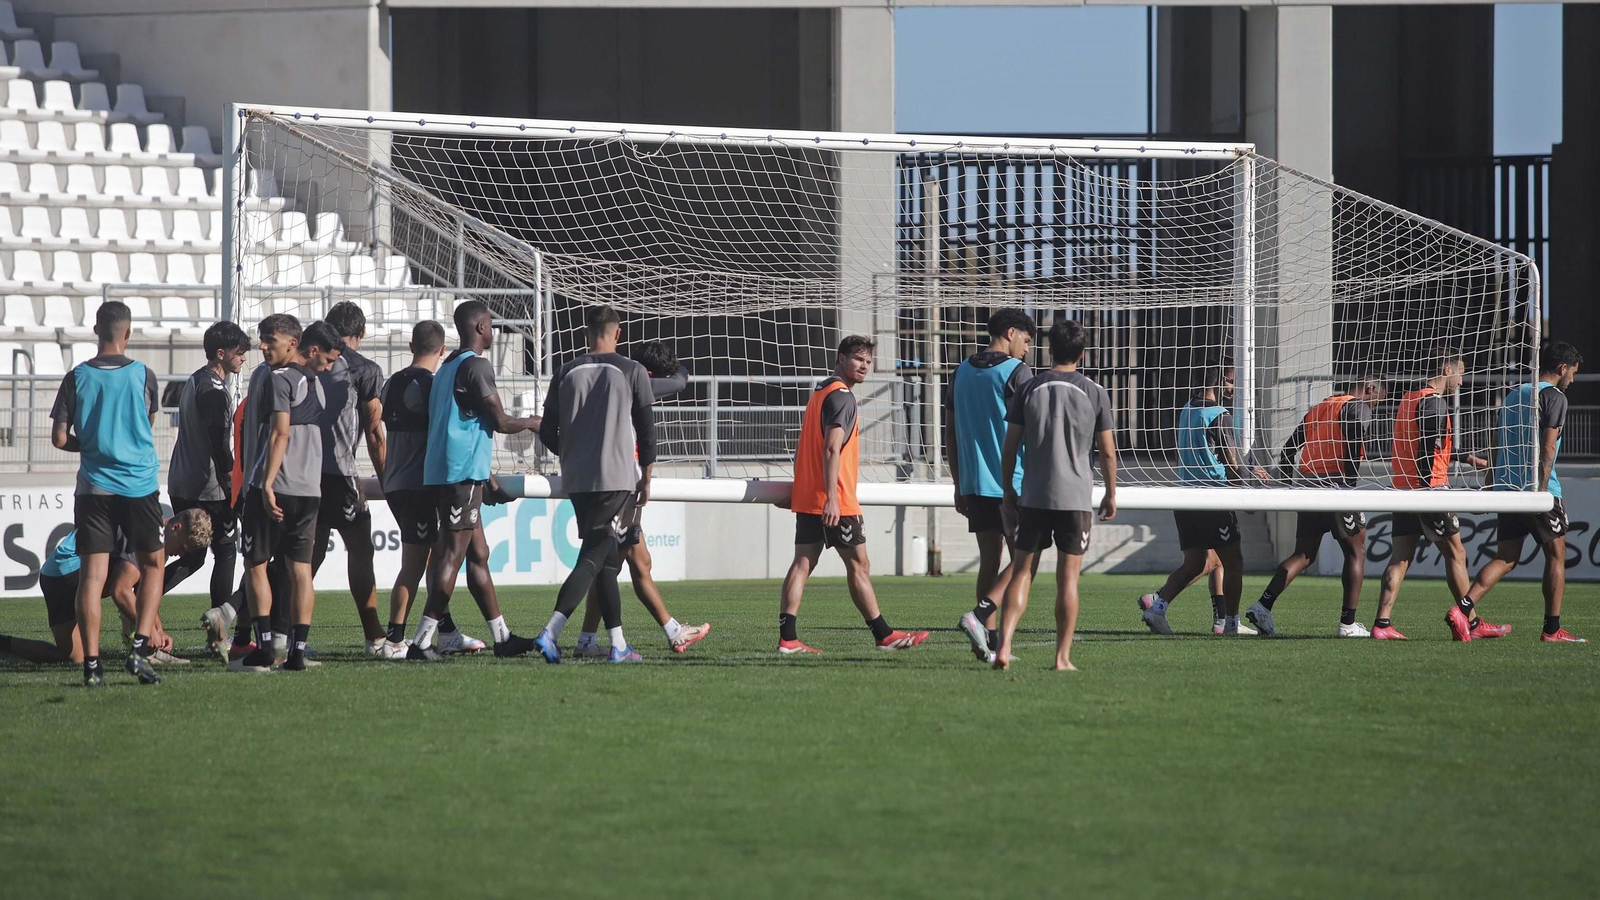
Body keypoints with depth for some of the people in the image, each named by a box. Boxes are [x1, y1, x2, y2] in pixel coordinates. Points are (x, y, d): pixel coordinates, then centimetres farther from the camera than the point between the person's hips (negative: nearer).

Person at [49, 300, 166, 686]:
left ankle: (91, 663, -6)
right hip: (140, 486, -1)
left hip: (94, 485, 1)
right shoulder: (143, 375, -3)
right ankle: (140, 649, 0)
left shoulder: (77, 377, -1)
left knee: (92, 573, 0)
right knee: (152, 564, 14)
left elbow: (60, 439, 0)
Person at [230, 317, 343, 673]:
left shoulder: (280, 379, -9)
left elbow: (281, 434, -17)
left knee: (256, 564, 1)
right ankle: (298, 650, 2)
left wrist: (268, 484, -20)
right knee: (301, 569, 5)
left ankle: (263, 647, -6)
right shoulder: (315, 383, 15)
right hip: (309, 489, 7)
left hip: (274, 487, -7)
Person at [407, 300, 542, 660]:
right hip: (462, 474, -10)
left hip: (441, 472, 10)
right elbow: (500, 422, -11)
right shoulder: (476, 365, -10)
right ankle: (422, 641, -14)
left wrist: (488, 479, 30)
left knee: (478, 554, 13)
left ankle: (502, 637, 18)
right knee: (452, 556, -10)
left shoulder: (448, 367, 20)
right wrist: (533, 423, 10)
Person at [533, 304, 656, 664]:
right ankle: (550, 631, -23)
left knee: (607, 560, 15)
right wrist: (646, 479, 8)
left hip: (577, 482, 4)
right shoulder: (632, 373, -4)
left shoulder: (566, 374, 5)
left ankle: (618, 644, 15)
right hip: (619, 479, -4)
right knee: (594, 559, -8)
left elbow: (548, 433, 8)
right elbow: (646, 431, -3)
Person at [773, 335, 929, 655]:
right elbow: (832, 448, -22)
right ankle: (884, 635, 8)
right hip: (836, 502, -9)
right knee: (859, 565, 1)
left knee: (802, 563, 2)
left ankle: (787, 638, -6)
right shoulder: (841, 396, -12)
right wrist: (831, 497, -26)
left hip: (806, 497, 9)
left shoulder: (818, 394, 18)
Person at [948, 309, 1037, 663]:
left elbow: (951, 431, 15)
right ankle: (980, 615, -19)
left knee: (990, 560, 10)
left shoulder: (962, 371, 12)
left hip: (974, 483, 7)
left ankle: (989, 641, 6)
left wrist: (959, 484, 20)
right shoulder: (1016, 371, -8)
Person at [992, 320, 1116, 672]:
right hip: (1076, 497, -1)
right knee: (1068, 577, 3)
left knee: (1022, 571, 6)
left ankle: (1004, 645, -9)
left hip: (1032, 497, 1)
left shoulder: (1029, 389, 2)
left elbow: (1010, 447, 3)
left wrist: (1008, 489, 15)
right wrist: (1111, 494, 12)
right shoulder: (1095, 393, -1)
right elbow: (1107, 450, 0)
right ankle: (1063, 656, 3)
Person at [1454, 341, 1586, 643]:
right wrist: (1541, 488, -19)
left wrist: (1496, 482, 25)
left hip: (1507, 488, 7)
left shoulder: (1514, 394, 18)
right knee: (1556, 555, 6)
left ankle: (1462, 610, -13)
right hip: (1537, 489, -7)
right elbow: (1547, 447, -15)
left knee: (1505, 559, 5)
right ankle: (1552, 629, 7)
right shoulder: (1554, 397, -6)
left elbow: (1497, 445, 20)